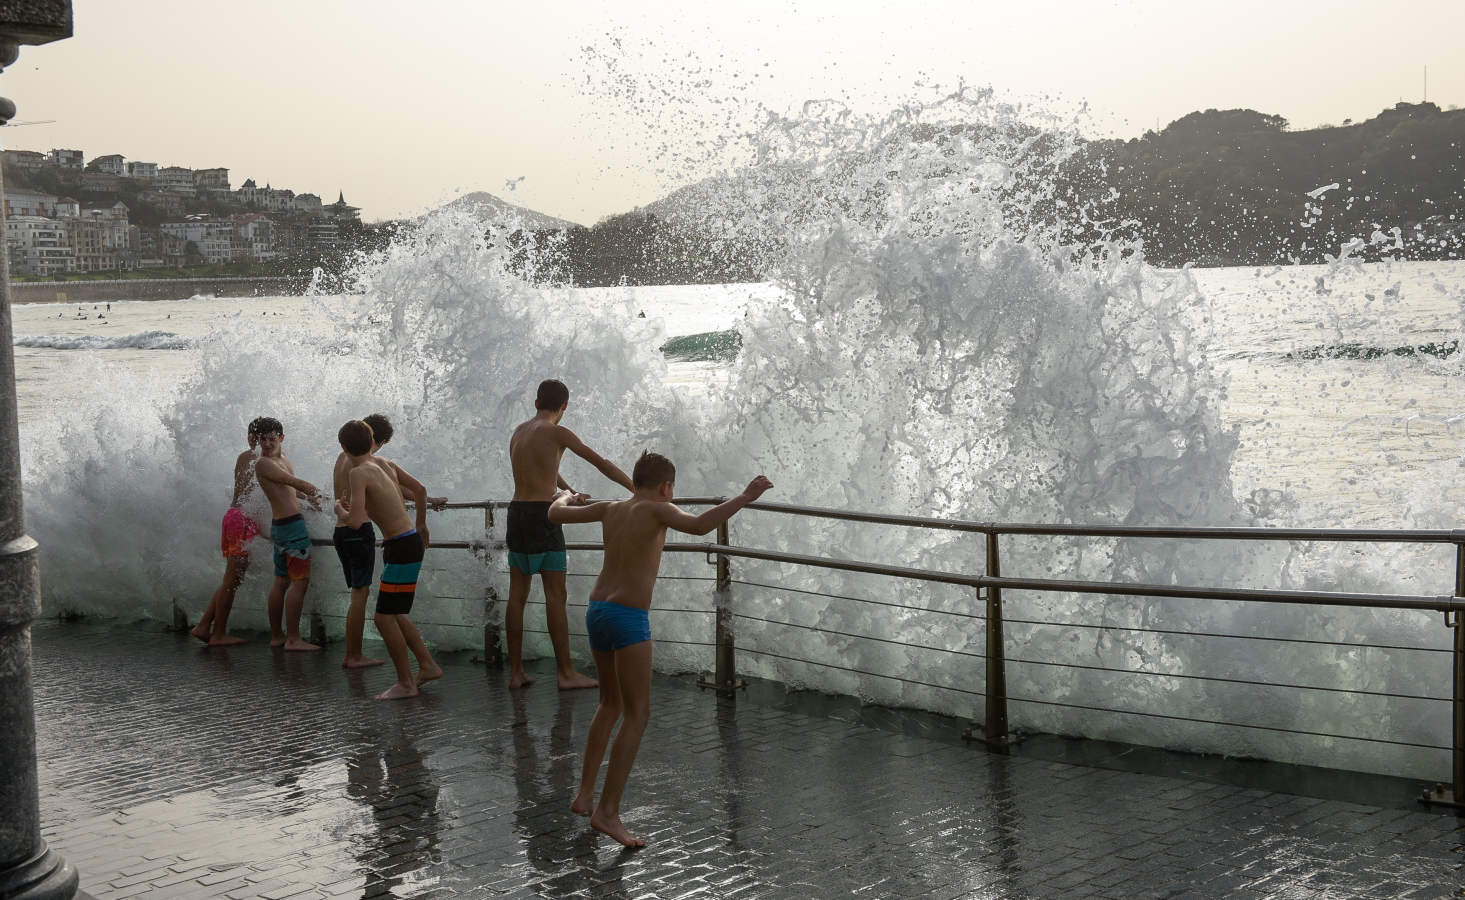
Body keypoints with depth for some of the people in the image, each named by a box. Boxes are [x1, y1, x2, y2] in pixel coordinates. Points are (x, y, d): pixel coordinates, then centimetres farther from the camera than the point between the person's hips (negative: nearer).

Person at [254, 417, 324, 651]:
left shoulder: (281, 458, 15)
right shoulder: (263, 463, -14)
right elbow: (294, 482, -16)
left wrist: (307, 496, 13)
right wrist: (316, 491, -6)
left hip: (280, 526, 10)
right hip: (292, 525, -10)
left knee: (281, 581, 13)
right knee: (300, 581, -11)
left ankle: (276, 636, 19)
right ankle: (293, 638, -12)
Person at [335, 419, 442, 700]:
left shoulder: (358, 473, -14)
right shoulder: (386, 467, 11)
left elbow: (355, 522, -21)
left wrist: (339, 509, 1)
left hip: (403, 549, -9)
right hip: (409, 541, 9)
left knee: (384, 617, -3)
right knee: (392, 614, 19)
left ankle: (405, 683, 3)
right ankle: (428, 666, 23)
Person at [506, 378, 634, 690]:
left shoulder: (518, 432, 16)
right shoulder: (556, 433, -6)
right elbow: (601, 463, -5)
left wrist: (571, 493, 45)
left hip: (517, 512, 7)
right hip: (543, 514, -7)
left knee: (517, 595, 8)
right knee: (555, 595, -4)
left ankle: (515, 672, 11)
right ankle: (566, 672, -2)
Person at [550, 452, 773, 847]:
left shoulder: (611, 509, 12)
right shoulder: (655, 508, -6)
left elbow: (556, 514, 23)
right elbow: (699, 526, -23)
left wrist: (565, 497, 45)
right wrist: (744, 497, -18)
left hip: (597, 611, 8)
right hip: (629, 619, -8)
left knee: (611, 703, 24)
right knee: (637, 714, -4)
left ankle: (585, 795, 25)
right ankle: (607, 812, -10)